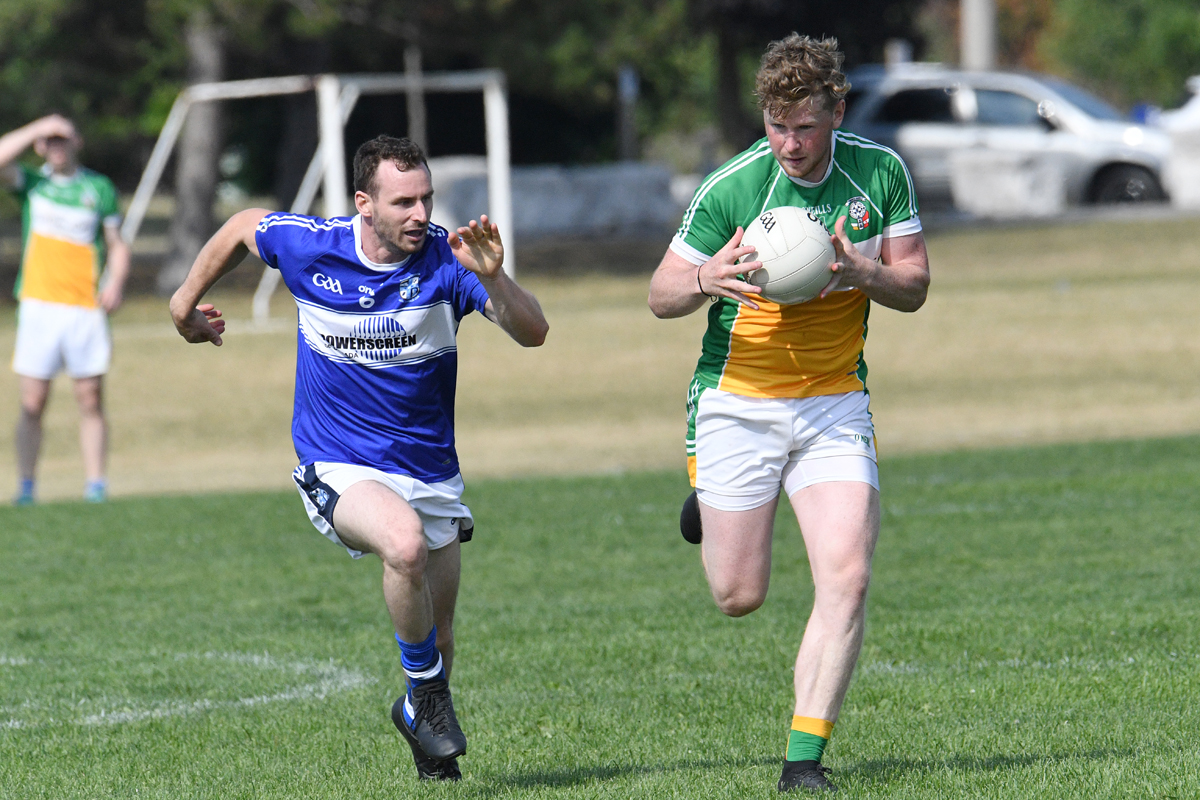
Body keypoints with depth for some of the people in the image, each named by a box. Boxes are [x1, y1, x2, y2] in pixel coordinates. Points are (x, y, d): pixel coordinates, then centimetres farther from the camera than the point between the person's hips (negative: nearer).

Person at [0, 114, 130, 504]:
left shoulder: (99, 187, 9)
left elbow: (117, 244, 11)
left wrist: (115, 284, -6)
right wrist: (38, 128, -9)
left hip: (86, 308, 1)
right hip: (38, 306, 0)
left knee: (91, 400, 1)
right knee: (32, 403, -3)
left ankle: (96, 484, 5)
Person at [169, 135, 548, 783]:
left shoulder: (447, 260, -14)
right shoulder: (309, 246, -13)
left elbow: (532, 333, -22)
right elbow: (241, 226, 9)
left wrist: (492, 278, -40)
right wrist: (186, 302, 21)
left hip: (430, 473, 2)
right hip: (338, 470, -2)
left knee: (437, 642, 10)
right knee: (405, 541, -34)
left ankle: (419, 712, 43)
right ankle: (426, 691, -13)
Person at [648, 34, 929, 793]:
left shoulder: (880, 173, -6)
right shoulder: (730, 188, -13)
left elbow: (914, 287, 0)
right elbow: (662, 295, -6)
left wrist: (863, 270, -22)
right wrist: (704, 281, -30)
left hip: (836, 403, 2)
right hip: (738, 400, -1)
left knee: (847, 579, -15)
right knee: (738, 596, 4)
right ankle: (707, 505, 40)